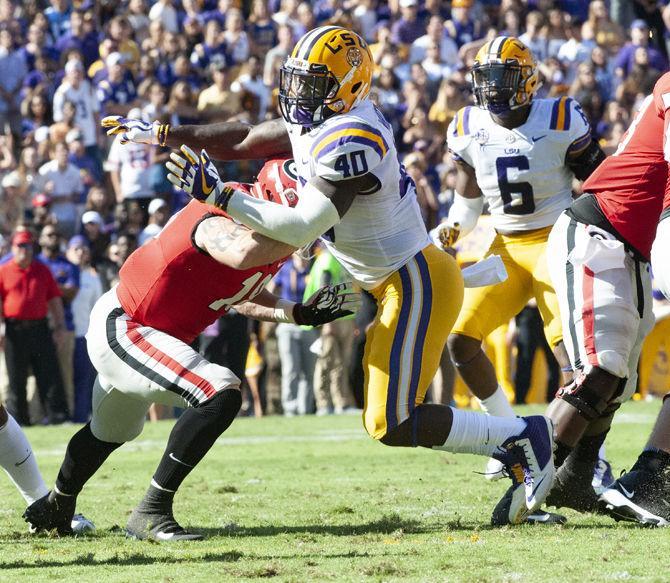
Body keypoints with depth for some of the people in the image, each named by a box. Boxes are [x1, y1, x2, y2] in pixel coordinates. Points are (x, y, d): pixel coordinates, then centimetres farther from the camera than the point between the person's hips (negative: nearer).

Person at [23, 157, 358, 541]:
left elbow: (240, 297, 13)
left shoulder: (271, 240, -4)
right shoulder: (224, 217, -32)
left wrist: (301, 314, 0)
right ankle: (151, 513, -16)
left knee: (111, 430, 33)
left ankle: (56, 508, 59)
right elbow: (245, 255, -57)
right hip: (122, 328, -11)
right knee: (221, 395, -26)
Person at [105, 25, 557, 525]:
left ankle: (521, 438, -1)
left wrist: (217, 195, -21)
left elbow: (301, 228, -26)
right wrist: (157, 133, 19)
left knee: (393, 426, -10)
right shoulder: (323, 125, 6)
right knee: (387, 417, 13)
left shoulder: (348, 142, -24)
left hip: (418, 284, -10)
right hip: (401, 281, 10)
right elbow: (246, 140, 17)